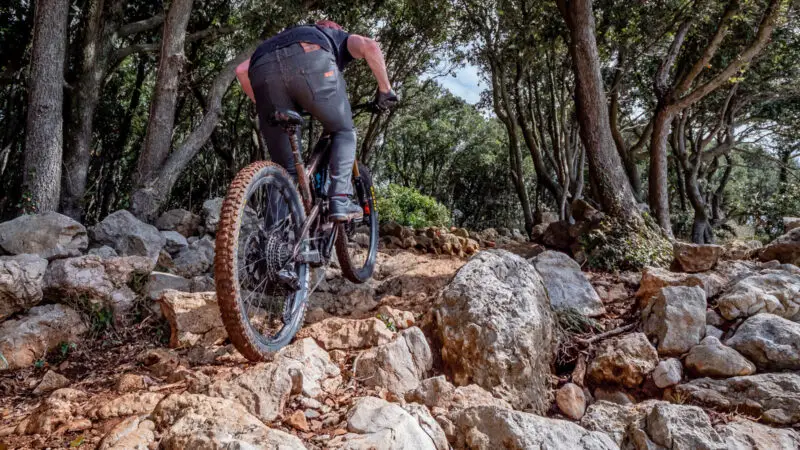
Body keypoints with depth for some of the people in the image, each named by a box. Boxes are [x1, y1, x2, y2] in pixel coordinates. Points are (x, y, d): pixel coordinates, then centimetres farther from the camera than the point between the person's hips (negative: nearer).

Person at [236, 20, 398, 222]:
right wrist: (385, 89, 17)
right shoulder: (341, 38, 37)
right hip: (311, 60, -3)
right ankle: (340, 202, 5)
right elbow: (370, 46, 12)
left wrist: (262, 104, 42)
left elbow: (241, 70, 35)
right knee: (343, 131, 17)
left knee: (282, 156, 13)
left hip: (263, 68, 4)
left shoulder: (281, 37, 46)